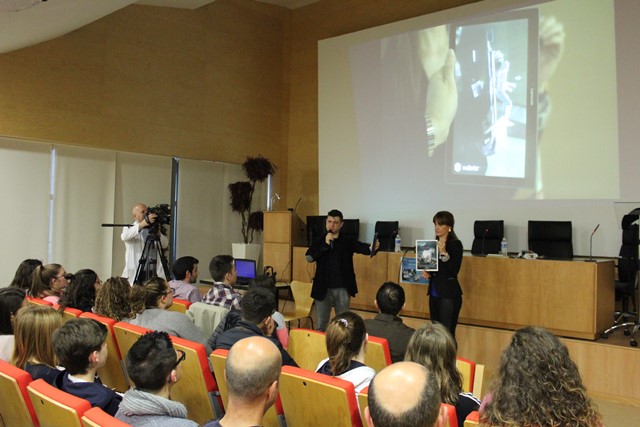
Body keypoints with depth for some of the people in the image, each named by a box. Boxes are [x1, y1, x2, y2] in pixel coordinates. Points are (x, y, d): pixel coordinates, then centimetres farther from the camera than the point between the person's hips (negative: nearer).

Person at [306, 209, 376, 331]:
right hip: (323, 288, 0)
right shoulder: (319, 241, 4)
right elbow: (309, 258, -11)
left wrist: (372, 248, -39)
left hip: (342, 289, 0)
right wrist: (326, 244, -15)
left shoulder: (348, 241, 0)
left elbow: (364, 248, -16)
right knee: (322, 323, 12)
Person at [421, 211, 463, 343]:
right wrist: (426, 272, 1)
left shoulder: (455, 244, -9)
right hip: (434, 292, 7)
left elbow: (454, 270, -17)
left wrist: (444, 253, -25)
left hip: (449, 294, -7)